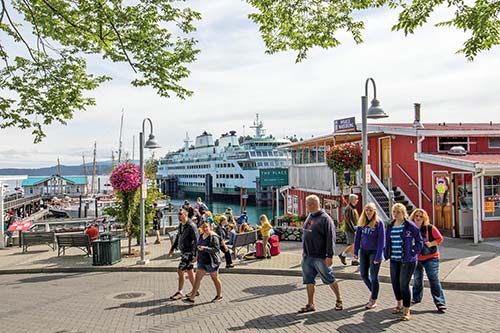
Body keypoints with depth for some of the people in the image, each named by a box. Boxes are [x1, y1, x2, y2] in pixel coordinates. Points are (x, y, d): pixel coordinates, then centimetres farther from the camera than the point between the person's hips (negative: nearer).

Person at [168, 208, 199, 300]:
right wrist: (172, 249, 24)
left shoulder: (191, 226, -17)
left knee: (180, 271, -8)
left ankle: (179, 292, 2)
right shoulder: (181, 225, 10)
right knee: (189, 271, 15)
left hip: (188, 252, -9)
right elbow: (178, 237, 22)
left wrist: (195, 254, -23)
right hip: (183, 251, 9)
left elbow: (196, 240, -20)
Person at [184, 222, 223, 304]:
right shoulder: (201, 236, 8)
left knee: (215, 279, 10)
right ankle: (191, 298, 7)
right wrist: (198, 248, 4)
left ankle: (219, 296, 28)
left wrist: (204, 248, -31)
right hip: (201, 262, 7)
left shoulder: (214, 237, -16)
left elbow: (216, 249, -24)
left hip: (212, 262, -7)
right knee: (197, 278, 4)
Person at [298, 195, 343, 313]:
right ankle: (310, 305, 20)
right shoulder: (309, 217, 10)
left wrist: (329, 256, -21)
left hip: (320, 257, -8)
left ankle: (339, 300, 24)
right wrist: (304, 250, 19)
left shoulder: (325, 219, -15)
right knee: (309, 281, 11)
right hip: (307, 257, 8)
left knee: (330, 279, 7)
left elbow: (330, 238, -18)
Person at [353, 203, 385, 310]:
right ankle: (373, 291, 36)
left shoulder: (379, 222, -14)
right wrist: (356, 251, 4)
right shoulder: (362, 221, 0)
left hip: (374, 251, -5)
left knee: (373, 276, 1)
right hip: (364, 250, 5)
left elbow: (381, 240, -15)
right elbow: (357, 236, 6)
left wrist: (378, 257, -18)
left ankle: (373, 301, 15)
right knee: (363, 274, 10)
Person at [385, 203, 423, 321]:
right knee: (395, 283, 14)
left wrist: (412, 254, -9)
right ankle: (399, 304, 39)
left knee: (404, 285, -6)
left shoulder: (410, 226, -10)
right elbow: (387, 241, 18)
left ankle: (406, 311, 7)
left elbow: (419, 242, -4)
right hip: (394, 260, 6)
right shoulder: (390, 226, 7)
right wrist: (387, 254, 10)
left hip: (407, 260, -6)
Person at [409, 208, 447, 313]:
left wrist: (431, 244, -20)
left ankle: (440, 303, -2)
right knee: (417, 279, 17)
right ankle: (416, 298, 35)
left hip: (430, 257, -4)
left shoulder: (430, 228, -11)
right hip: (416, 258, 4)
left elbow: (440, 239, -5)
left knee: (434, 280, -8)